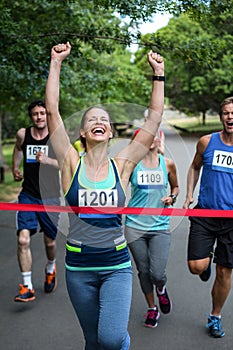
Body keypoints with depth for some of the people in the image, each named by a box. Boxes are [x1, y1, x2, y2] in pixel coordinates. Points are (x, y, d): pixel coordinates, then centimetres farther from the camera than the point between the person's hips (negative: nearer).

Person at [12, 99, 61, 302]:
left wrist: (47, 160, -32)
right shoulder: (23, 134, 0)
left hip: (50, 197, -1)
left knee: (50, 241, 12)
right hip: (28, 195, 2)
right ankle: (27, 288, -3)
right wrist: (15, 168, 17)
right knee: (23, 239, -14)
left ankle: (50, 269, 45)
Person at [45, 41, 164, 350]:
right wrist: (56, 62, -6)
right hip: (79, 267, 1)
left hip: (116, 265, -1)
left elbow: (155, 118, -3)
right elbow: (52, 110, -8)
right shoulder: (71, 164, -3)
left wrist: (159, 73, -1)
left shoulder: (121, 165, -2)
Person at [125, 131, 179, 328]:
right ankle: (152, 308, 33)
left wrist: (172, 198, 0)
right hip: (135, 226, 0)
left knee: (157, 273, -9)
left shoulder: (168, 164, 4)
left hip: (160, 227, 0)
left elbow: (175, 186, 19)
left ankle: (161, 289, 29)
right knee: (143, 271, 9)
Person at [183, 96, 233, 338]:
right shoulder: (207, 142, 0)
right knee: (196, 267, -10)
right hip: (204, 214, 0)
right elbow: (195, 167, 17)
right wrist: (189, 195, 7)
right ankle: (207, 259, 28)